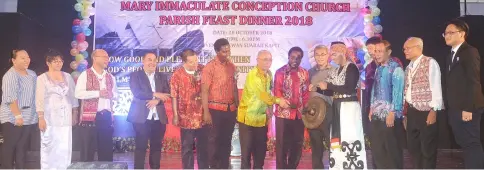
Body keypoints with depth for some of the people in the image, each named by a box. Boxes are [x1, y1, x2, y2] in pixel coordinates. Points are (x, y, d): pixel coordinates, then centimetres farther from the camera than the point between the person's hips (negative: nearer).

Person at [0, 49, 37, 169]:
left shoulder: (32, 74, 11)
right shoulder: (10, 75, -12)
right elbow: (10, 98, -19)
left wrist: (38, 113, 12)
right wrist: (18, 115, -23)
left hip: (29, 118, 7)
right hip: (13, 118, -7)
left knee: (22, 146, 12)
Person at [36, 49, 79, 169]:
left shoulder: (68, 76, 11)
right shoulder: (42, 78, 1)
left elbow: (73, 96, 12)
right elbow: (39, 99, -4)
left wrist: (75, 114, 7)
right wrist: (41, 118, -11)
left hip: (65, 117, 3)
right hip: (50, 118, -3)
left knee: (65, 148, 2)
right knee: (49, 147, -2)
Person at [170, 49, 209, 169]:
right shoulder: (178, 74, -8)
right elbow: (174, 96, -6)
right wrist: (175, 115, -8)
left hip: (203, 116, 2)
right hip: (187, 118, -2)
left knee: (204, 146, 14)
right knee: (187, 148, 11)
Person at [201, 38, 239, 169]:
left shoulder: (232, 66, 8)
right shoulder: (210, 67, -8)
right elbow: (204, 91, -11)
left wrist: (237, 106, 10)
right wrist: (206, 112, -15)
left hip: (231, 109, 5)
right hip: (216, 109, -5)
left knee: (227, 140, 12)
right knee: (215, 140, 6)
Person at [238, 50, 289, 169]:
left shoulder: (269, 74, 7)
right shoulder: (252, 75, -18)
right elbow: (262, 94, -29)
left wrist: (269, 109, 6)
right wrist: (278, 101, -35)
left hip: (262, 118, 7)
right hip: (248, 117, -7)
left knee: (261, 151, 12)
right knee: (247, 150, 2)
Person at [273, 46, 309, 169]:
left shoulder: (304, 73, 10)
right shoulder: (280, 72, -2)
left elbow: (306, 93, 10)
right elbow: (277, 92, -7)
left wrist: (305, 106, -6)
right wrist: (287, 103, -21)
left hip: (299, 114, 4)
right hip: (283, 113, -4)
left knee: (297, 143, 11)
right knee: (282, 144, 3)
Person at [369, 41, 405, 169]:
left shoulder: (396, 68, -10)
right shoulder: (378, 69, 13)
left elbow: (397, 91, -16)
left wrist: (392, 113, -19)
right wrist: (372, 109, 12)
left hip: (390, 115, -7)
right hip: (376, 115, 7)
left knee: (392, 149, 3)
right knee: (376, 149, 12)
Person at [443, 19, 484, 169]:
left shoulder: (470, 52, -7)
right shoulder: (452, 55, 18)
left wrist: (468, 109, -20)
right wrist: (450, 107, 10)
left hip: (466, 109, -8)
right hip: (455, 109, 8)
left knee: (472, 144, -3)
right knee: (464, 145, 12)